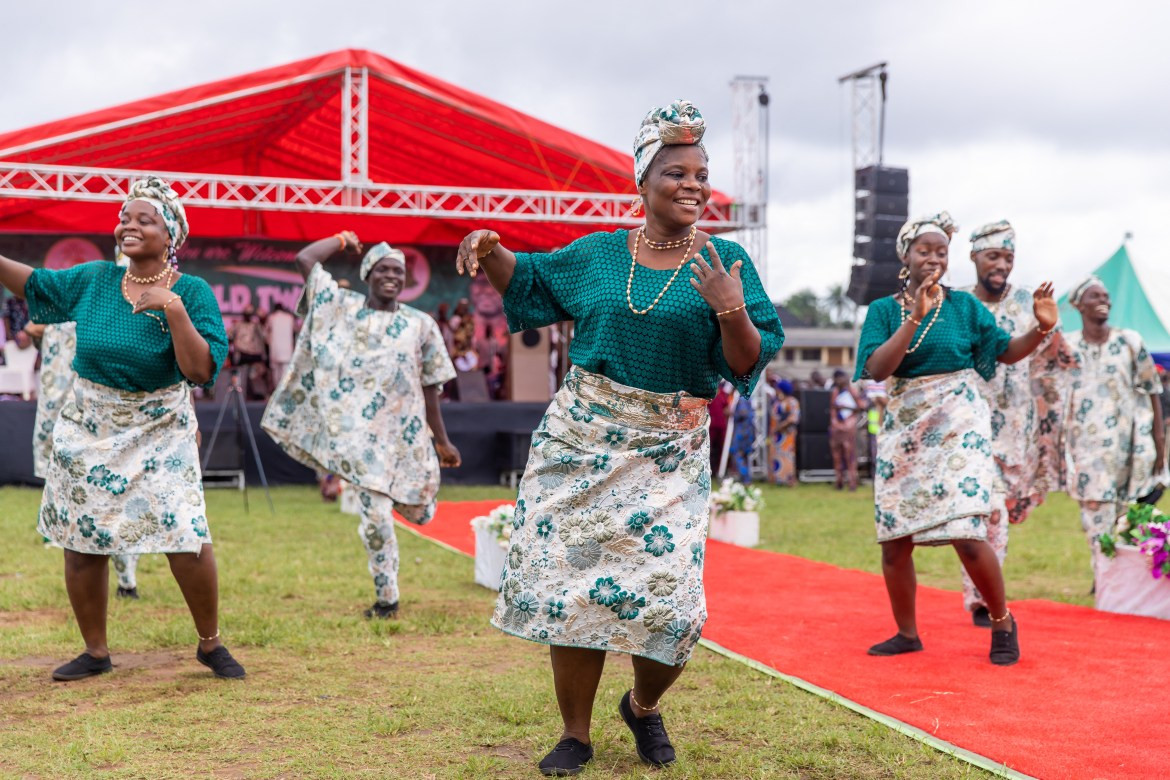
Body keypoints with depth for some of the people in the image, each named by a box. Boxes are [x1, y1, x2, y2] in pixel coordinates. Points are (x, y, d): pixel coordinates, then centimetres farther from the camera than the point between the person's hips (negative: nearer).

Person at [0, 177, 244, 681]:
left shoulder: (191, 292, -10)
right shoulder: (94, 280, 0)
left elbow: (202, 370, -19)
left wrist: (173, 309, -26)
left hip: (159, 432, -4)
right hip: (89, 428, 4)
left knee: (187, 538, -10)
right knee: (81, 541, 6)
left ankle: (210, 644, 12)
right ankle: (95, 652, 24)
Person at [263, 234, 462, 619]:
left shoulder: (420, 325, 5)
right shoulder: (342, 307, 4)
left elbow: (429, 388, 8)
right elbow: (304, 259, -3)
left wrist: (442, 441, 8)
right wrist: (343, 239, 10)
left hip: (403, 434, 2)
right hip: (359, 434, -2)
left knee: (416, 512, 8)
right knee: (376, 517, -5)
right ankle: (386, 599, 11)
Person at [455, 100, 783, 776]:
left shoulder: (726, 263, 0)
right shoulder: (598, 253, 7)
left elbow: (748, 365, -5)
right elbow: (525, 282, 22)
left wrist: (732, 312, -24)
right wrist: (490, 250, 2)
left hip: (669, 452, -2)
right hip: (581, 439, 2)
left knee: (665, 596, -9)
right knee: (570, 581, 1)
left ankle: (644, 707, 24)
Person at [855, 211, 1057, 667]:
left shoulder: (964, 305, 2)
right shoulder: (884, 310, 2)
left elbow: (1006, 351, 6)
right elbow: (877, 369, -12)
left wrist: (1042, 328, -13)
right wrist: (915, 317, -21)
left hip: (957, 423, -2)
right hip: (903, 426, 2)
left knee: (965, 534, -13)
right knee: (894, 538, 4)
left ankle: (1003, 623, 9)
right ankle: (907, 634, 21)